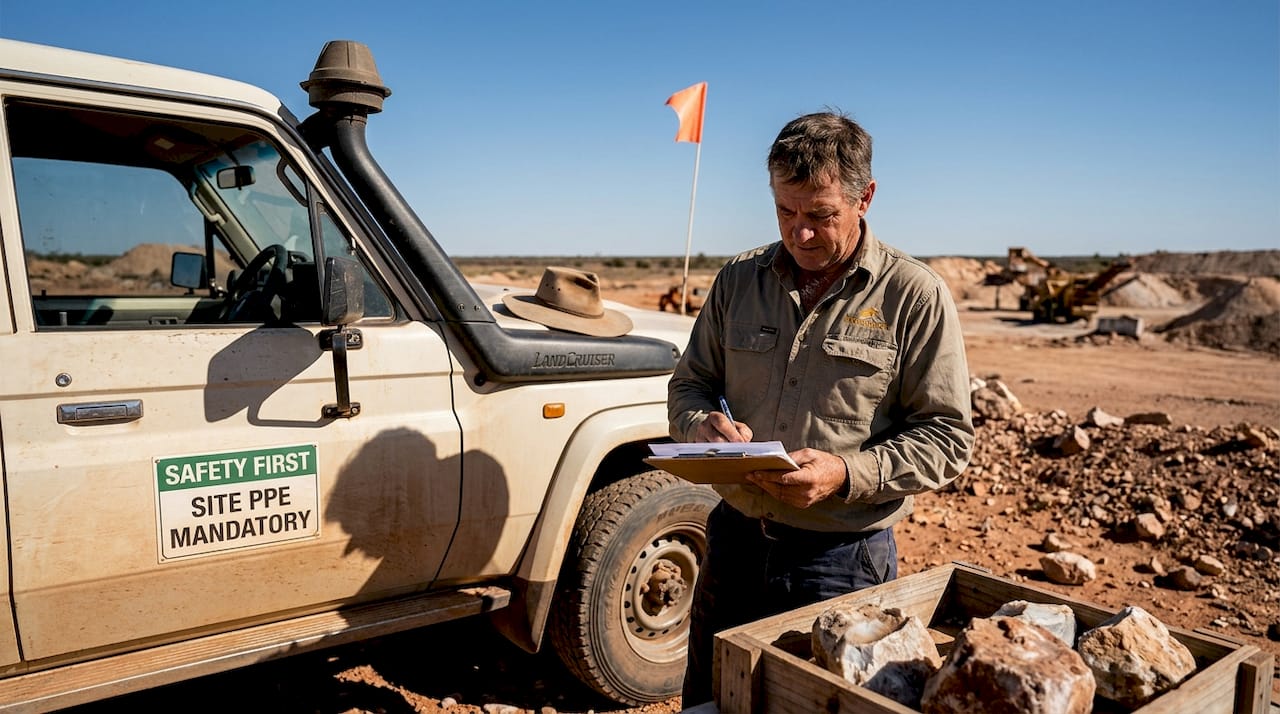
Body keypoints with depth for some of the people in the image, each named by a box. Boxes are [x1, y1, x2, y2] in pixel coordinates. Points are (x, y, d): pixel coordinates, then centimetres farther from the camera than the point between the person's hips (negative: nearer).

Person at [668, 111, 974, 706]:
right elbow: (688, 385, 12)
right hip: (734, 543, 4)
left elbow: (947, 438, -7)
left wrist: (848, 474, -22)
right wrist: (703, 424, -11)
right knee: (707, 702, 19)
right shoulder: (739, 279, 4)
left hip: (843, 561, -3)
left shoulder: (915, 295, -7)